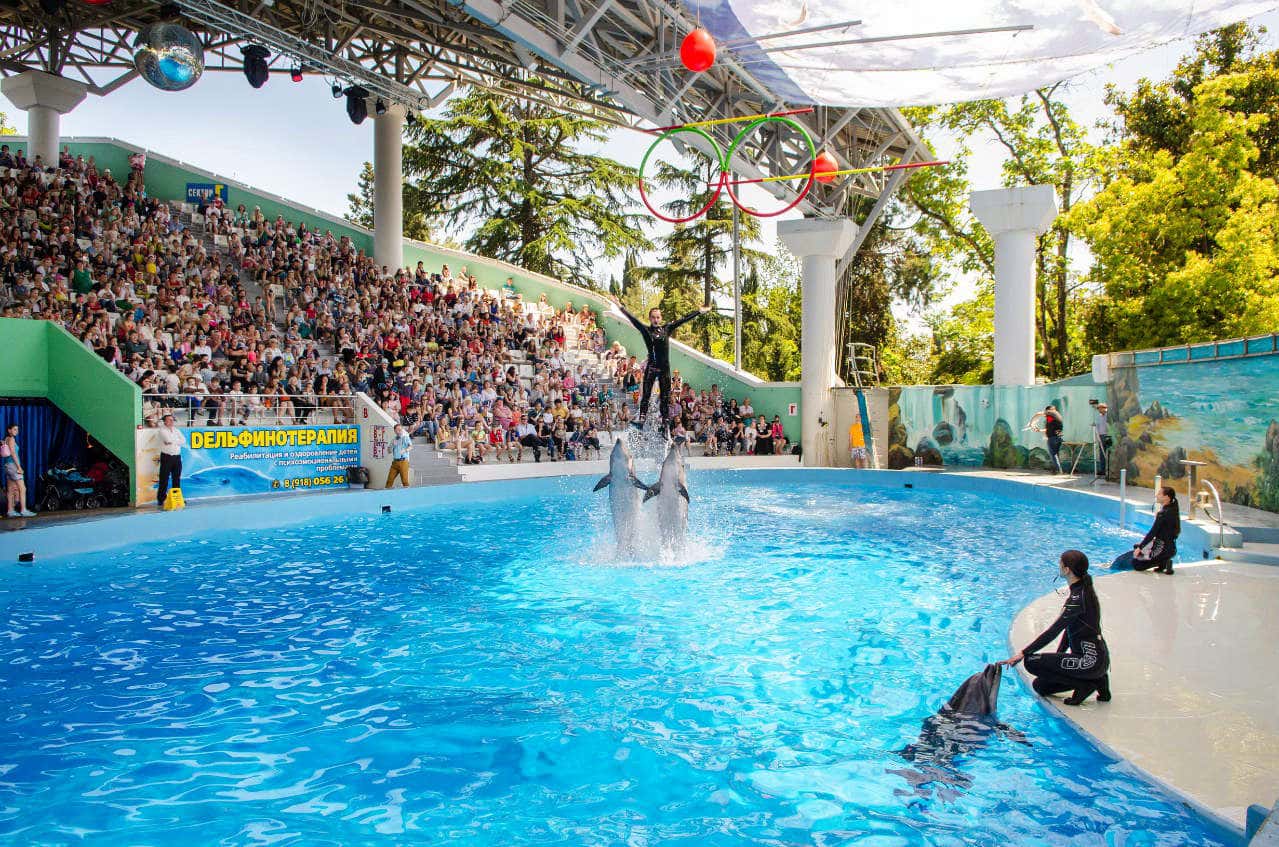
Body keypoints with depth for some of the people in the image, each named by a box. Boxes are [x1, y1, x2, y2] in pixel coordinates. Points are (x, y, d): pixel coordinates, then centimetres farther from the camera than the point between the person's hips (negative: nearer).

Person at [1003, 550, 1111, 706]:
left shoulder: (1079, 598, -22)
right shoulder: (1081, 589, 9)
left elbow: (1053, 631, -23)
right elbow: (1068, 628, 14)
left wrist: (1023, 654, -19)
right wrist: (1057, 659, 13)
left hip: (1091, 661, -10)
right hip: (1097, 658, 10)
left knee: (1032, 661, -13)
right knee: (1040, 686, 13)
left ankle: (1086, 684, -5)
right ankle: (1096, 679, 11)